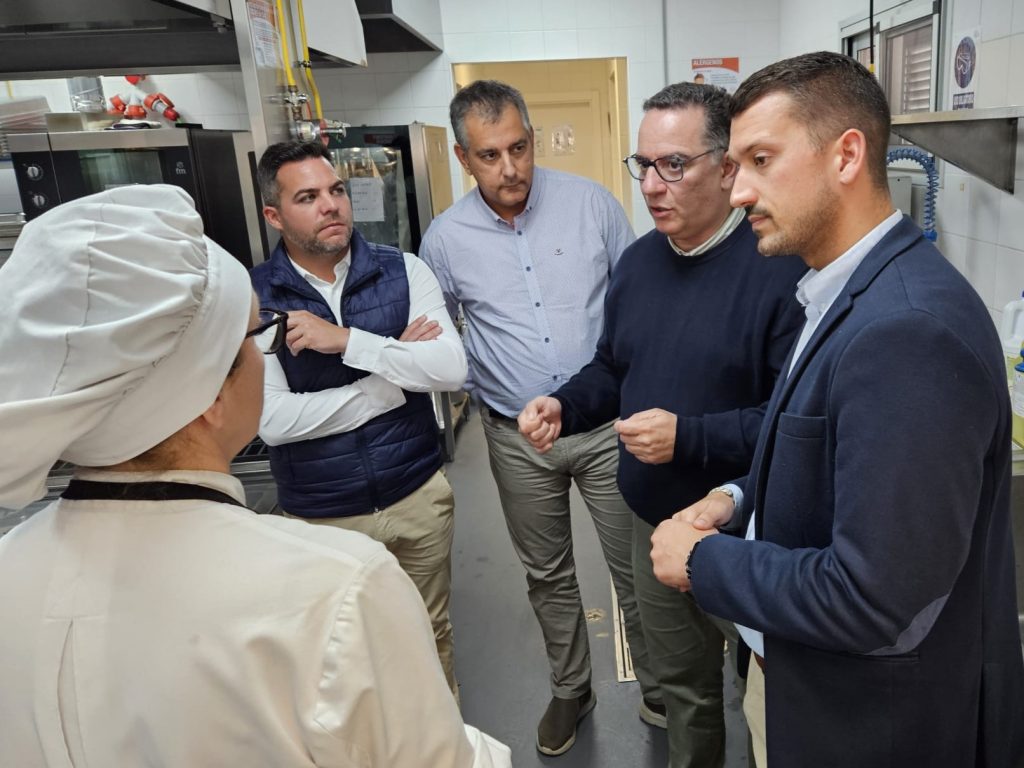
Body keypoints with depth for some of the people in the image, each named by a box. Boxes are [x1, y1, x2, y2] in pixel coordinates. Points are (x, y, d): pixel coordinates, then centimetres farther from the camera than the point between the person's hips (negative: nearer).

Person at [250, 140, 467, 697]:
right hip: (320, 515, -1)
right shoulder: (253, 297, -10)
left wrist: (347, 340, -25)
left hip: (418, 495, 2)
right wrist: (395, 372, -17)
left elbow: (452, 369, -16)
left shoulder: (402, 271, -5)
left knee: (431, 634, 20)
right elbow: (272, 420, -19)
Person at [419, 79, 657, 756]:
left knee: (636, 567, 10)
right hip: (517, 440, 1)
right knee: (548, 574, 17)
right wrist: (473, 384, -4)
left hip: (606, 422, -1)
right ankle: (571, 690, 40)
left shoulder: (589, 202, -5)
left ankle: (659, 689, 35)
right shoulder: (446, 238, -3)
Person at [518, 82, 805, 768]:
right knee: (682, 686, 25)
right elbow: (612, 370, 14)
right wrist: (564, 408, -4)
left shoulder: (780, 270, -20)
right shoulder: (639, 260, 5)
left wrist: (689, 436, -27)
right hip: (654, 524, 7)